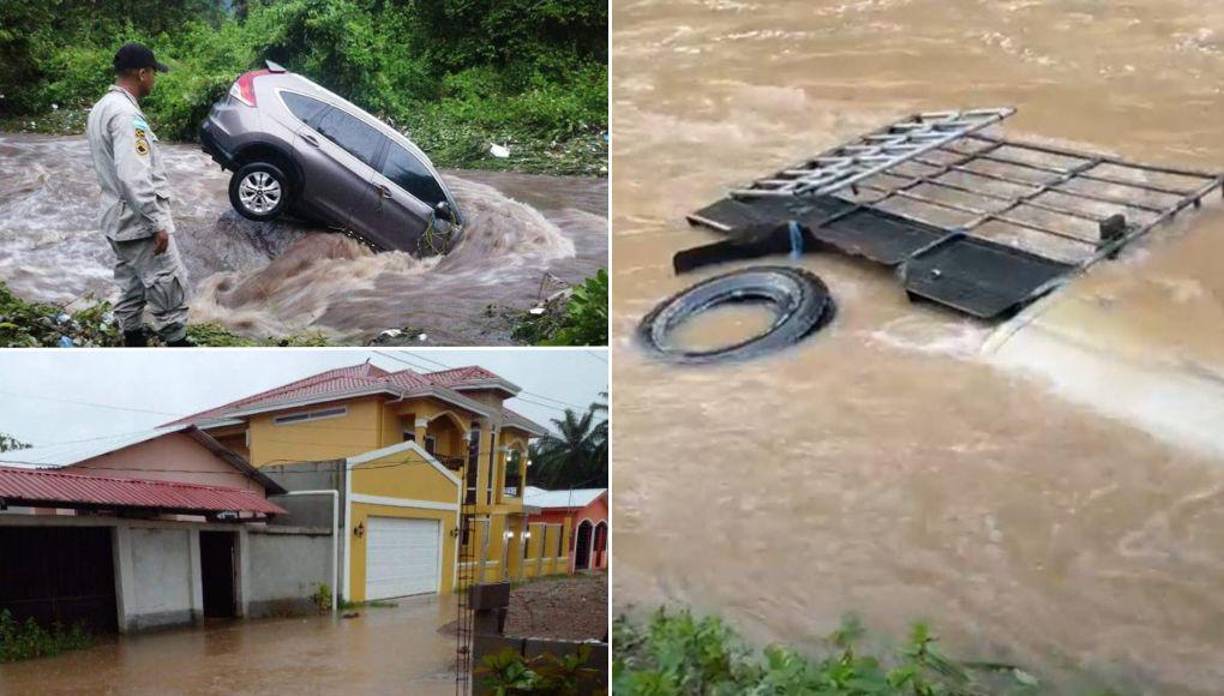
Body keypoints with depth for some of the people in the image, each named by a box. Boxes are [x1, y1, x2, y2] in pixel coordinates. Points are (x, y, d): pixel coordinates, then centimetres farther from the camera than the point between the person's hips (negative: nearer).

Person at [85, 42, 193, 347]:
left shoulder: (102, 108, 12)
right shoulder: (126, 113, -21)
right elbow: (134, 178, -28)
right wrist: (158, 223, -24)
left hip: (118, 218, 10)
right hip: (139, 220, -10)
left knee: (131, 284, 16)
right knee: (168, 284, -2)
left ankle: (133, 341, 22)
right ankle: (177, 343, 4)